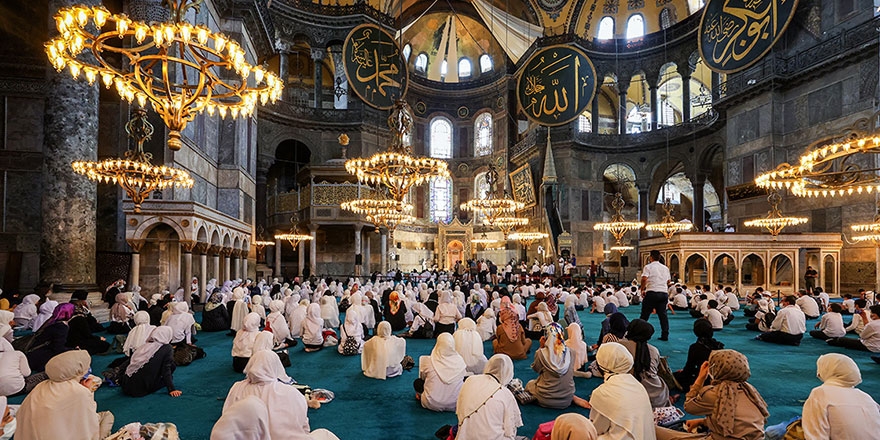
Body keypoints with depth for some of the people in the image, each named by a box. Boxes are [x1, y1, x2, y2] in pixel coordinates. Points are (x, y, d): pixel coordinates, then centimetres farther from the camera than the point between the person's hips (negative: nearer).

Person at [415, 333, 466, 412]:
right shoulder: (460, 361, -11)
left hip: (432, 405, 0)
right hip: (454, 405, 0)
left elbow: (422, 377, 6)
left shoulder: (428, 361, -13)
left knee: (417, 382, 21)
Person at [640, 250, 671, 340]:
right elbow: (668, 281, 20)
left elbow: (644, 279, -15)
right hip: (664, 293, 5)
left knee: (645, 314, 1)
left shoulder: (648, 266, -3)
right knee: (663, 314, 8)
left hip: (652, 293, -5)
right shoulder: (665, 268, 16)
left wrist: (642, 289, -6)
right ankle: (665, 335, 5)